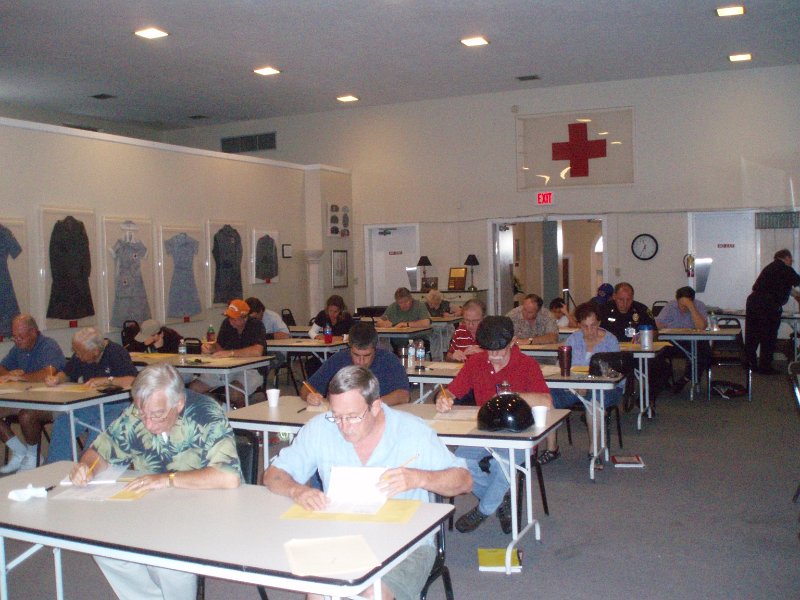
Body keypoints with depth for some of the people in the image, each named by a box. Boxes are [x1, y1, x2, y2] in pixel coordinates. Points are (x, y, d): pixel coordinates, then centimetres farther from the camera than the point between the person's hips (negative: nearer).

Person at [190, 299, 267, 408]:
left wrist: (230, 353, -28)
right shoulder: (227, 324, 6)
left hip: (250, 370, -6)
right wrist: (210, 348, -10)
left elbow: (257, 352, -28)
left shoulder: (256, 325, -13)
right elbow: (220, 346, 14)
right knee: (194, 388, -8)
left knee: (234, 392, -35)